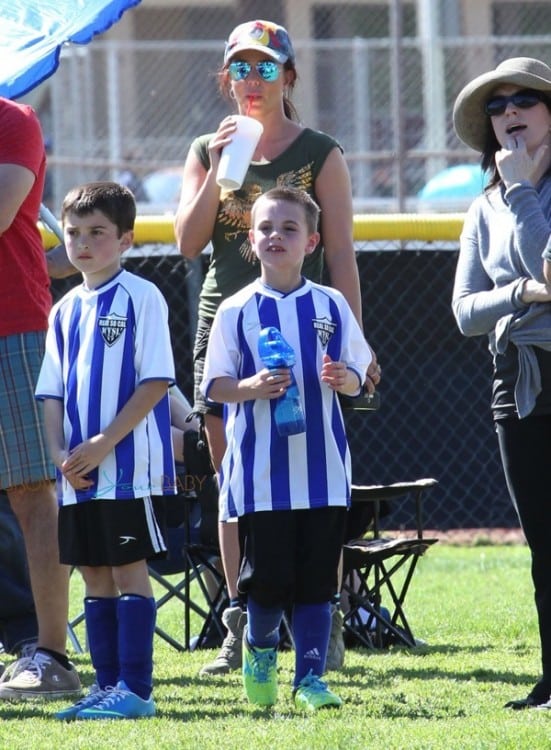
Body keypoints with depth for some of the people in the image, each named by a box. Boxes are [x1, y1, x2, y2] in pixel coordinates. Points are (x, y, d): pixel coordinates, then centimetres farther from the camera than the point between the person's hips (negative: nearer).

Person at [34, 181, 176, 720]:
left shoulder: (141, 298, -7)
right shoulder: (66, 311, 13)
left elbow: (155, 382, -13)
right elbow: (52, 392, 14)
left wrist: (103, 444, -16)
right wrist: (60, 452, -3)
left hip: (129, 464, -7)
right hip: (78, 473, 7)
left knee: (128, 570, -6)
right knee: (94, 575, 9)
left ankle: (135, 689, -4)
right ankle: (106, 686, 14)